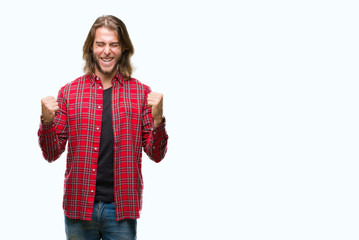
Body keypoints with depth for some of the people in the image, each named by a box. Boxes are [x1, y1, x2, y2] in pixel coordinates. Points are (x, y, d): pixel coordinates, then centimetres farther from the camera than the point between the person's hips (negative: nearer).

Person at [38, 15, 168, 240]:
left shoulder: (141, 93, 3)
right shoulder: (69, 92, 4)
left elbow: (156, 155, 1)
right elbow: (52, 154, 5)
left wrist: (157, 118, -16)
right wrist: (47, 121, -13)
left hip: (121, 210, 0)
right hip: (78, 206, 1)